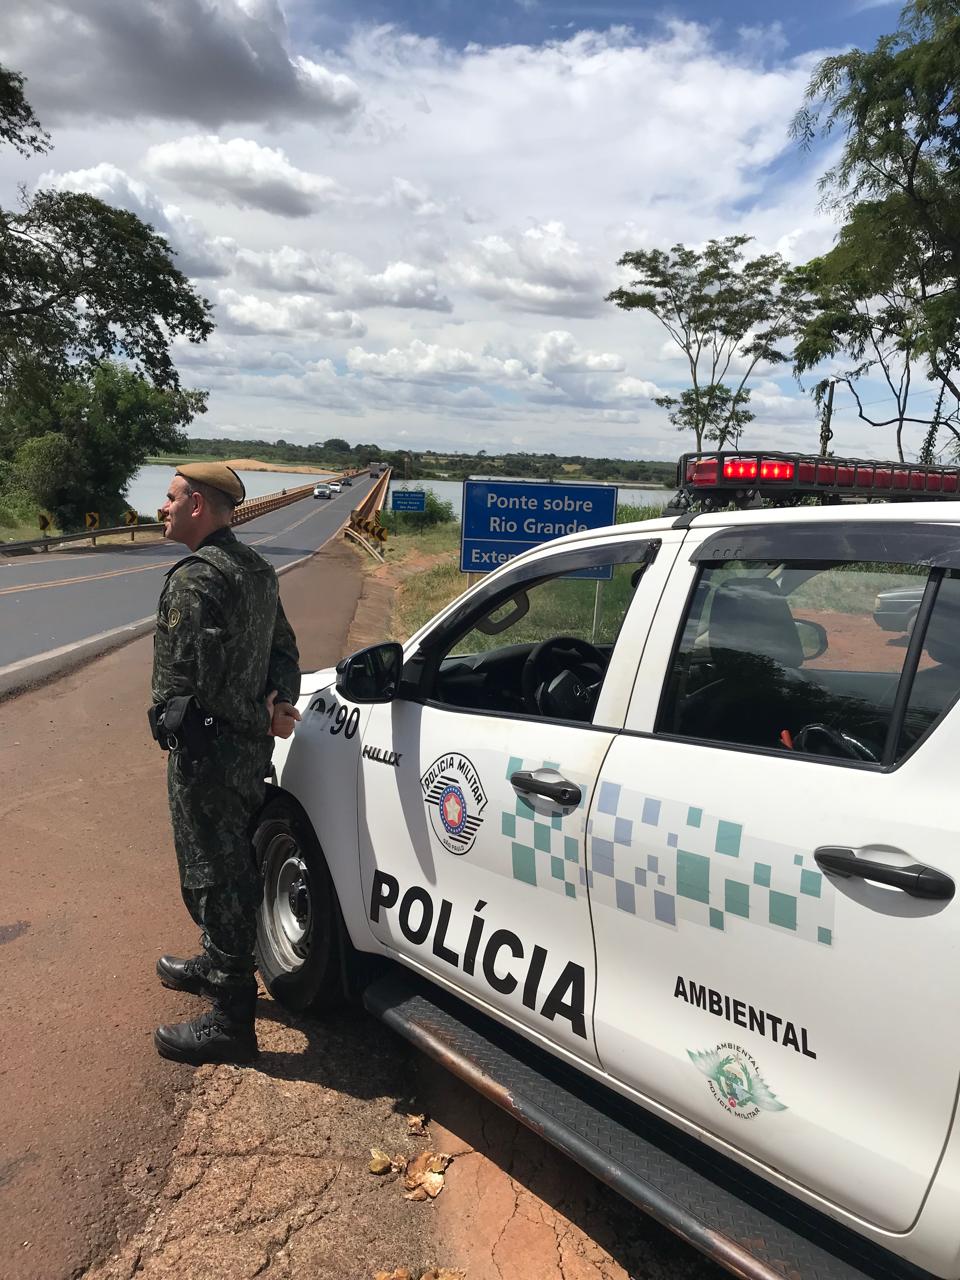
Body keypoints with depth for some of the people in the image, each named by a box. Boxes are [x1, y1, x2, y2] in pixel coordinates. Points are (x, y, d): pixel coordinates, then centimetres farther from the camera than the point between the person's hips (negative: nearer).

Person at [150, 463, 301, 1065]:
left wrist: (261, 718, -12)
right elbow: (284, 648, 12)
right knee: (233, 866, 23)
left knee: (214, 877, 0)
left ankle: (230, 1021, 12)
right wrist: (278, 704, -3)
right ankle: (218, 966, 43)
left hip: (207, 752, -10)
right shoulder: (256, 567, 11)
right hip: (250, 748, 10)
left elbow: (196, 676, -24)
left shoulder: (195, 579, -20)